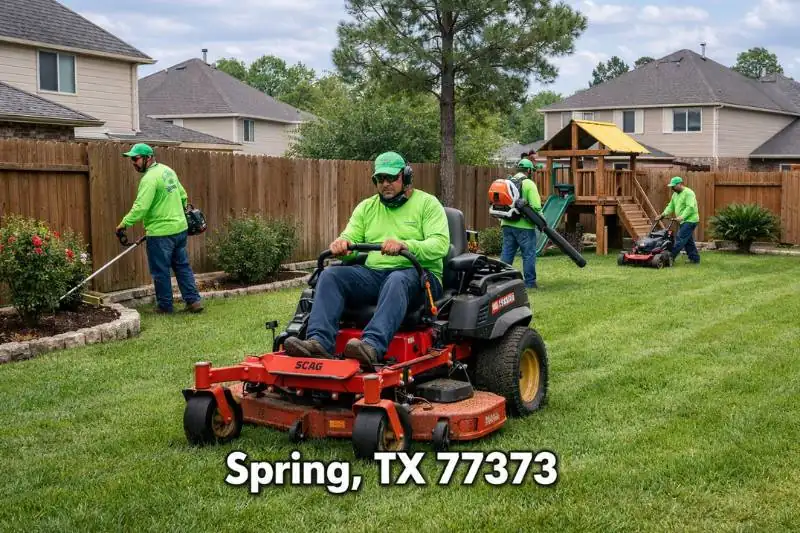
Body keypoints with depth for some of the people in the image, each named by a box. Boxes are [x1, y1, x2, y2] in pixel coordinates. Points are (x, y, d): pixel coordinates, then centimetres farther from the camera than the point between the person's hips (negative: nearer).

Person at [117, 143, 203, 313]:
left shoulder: (149, 178, -17)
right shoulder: (167, 170, 10)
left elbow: (141, 207, -24)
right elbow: (182, 195, 18)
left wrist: (125, 223, -18)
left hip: (161, 232, -9)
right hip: (180, 227, 9)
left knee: (160, 271, 4)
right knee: (182, 266, 13)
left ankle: (165, 306, 12)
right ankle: (193, 301, 11)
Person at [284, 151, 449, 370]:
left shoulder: (427, 203, 5)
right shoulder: (366, 207, 20)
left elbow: (440, 244, -10)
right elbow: (351, 240, 12)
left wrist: (404, 245, -29)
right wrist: (342, 244, -15)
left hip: (417, 274, -5)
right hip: (374, 273, 5)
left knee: (397, 280, -40)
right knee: (330, 275, -19)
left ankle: (373, 346, -58)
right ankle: (319, 342, -37)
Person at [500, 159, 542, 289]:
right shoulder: (529, 184, -7)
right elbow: (536, 206, -15)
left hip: (507, 224, 6)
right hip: (524, 225, -6)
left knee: (507, 253, 11)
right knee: (529, 254, 3)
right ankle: (530, 282, 6)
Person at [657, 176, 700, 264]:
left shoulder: (688, 193, -15)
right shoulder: (675, 194, 14)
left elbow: (690, 207, -24)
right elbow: (671, 206, 15)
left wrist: (681, 217, -32)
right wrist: (663, 214, 1)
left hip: (690, 220, -10)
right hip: (684, 221, 10)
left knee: (680, 239, -12)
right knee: (688, 241, 12)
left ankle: (671, 257, -15)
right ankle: (694, 258, 18)